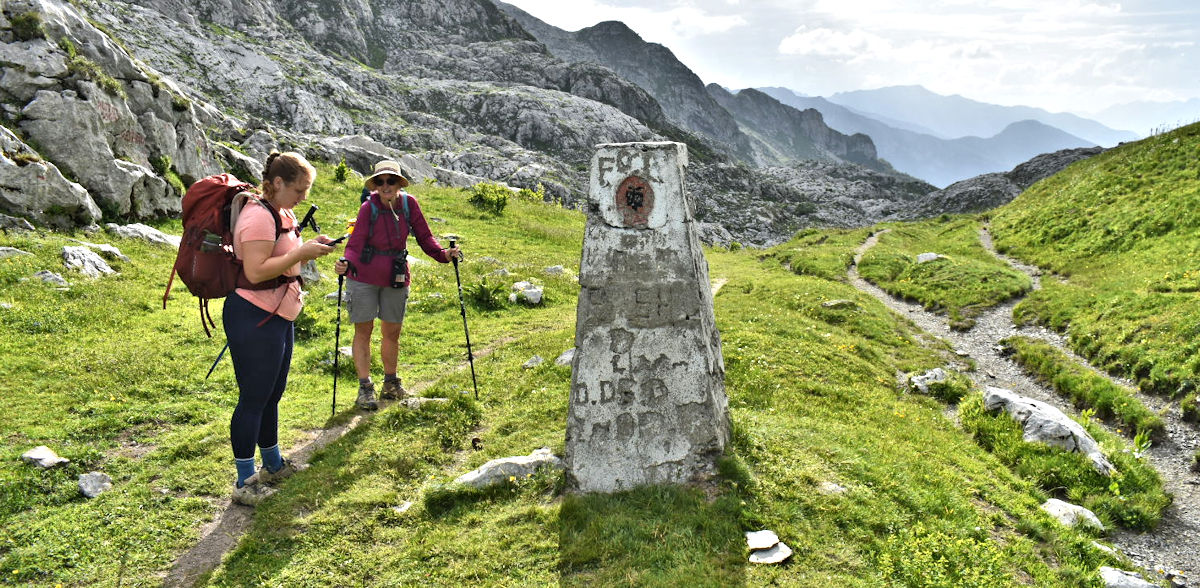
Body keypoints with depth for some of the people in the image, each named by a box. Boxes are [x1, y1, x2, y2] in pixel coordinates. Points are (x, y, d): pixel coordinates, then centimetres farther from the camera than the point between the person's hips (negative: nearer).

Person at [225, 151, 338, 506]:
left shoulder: (282, 214, 12)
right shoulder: (259, 216, -19)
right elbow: (256, 271, -26)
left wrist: (308, 247, 5)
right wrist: (301, 253, -23)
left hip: (277, 316, 10)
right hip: (254, 319, -10)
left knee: (272, 394, 20)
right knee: (254, 399, -1)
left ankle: (273, 465, 35)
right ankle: (244, 483, 11)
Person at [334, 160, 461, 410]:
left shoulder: (408, 203, -6)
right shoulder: (369, 208, -14)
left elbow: (424, 236, 0)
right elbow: (355, 245, -17)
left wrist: (443, 253, -15)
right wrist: (346, 264, -36)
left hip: (396, 277, 3)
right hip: (365, 277, -3)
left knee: (392, 332, 13)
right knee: (363, 330, 2)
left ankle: (391, 384, 29)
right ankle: (365, 387, 10)